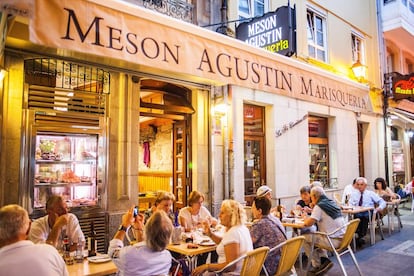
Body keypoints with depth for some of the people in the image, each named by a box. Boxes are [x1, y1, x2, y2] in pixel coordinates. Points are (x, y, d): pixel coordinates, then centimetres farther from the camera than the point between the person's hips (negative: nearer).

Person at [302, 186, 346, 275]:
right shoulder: (332, 203, 10)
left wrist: (305, 219, 3)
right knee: (316, 236, 27)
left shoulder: (319, 206, -13)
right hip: (342, 238, 8)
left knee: (304, 238, 5)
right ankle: (324, 260, 19)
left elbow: (309, 223, -17)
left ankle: (317, 265, 12)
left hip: (333, 240, -8)